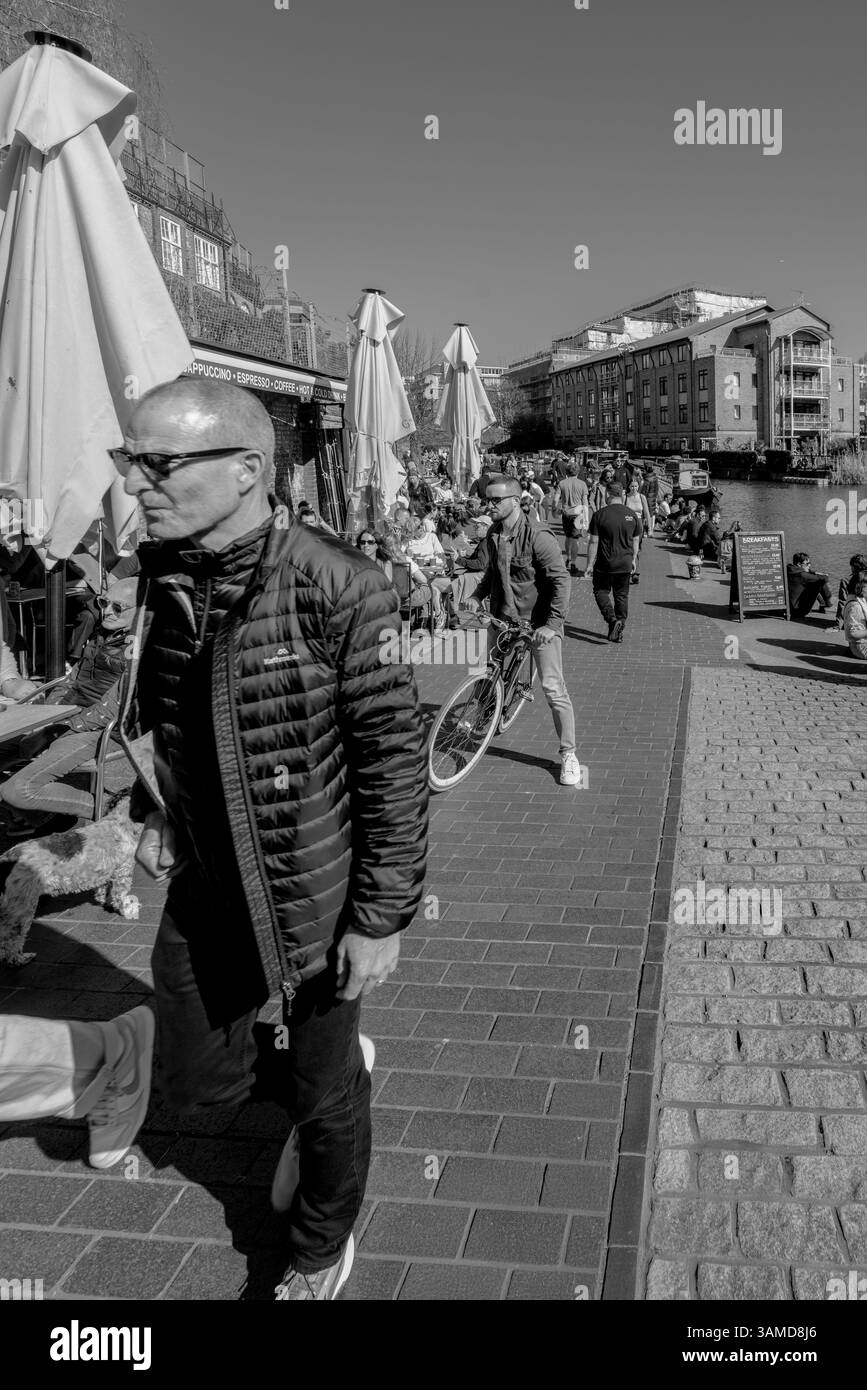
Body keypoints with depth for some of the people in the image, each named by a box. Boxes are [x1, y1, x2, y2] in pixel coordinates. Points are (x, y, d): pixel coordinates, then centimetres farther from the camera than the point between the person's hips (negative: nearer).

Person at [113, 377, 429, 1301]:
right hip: (203, 886, 6)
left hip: (312, 892, -5)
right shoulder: (163, 572, -3)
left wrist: (382, 917, -16)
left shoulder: (336, 588, -23)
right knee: (195, 1080, 17)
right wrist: (151, 810, 5)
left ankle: (319, 1257, 44)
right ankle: (328, 1077, 49)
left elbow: (394, 760, -19)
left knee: (324, 1092, 14)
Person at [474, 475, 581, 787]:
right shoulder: (493, 534, 5)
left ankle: (568, 754, 4)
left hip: (538, 622, -6)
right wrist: (476, 597, 8)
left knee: (553, 688, -7)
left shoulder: (537, 536, -17)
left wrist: (552, 624, -21)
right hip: (501, 619, 6)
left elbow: (560, 580, -17)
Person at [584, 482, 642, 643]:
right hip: (625, 563, 4)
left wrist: (590, 565, -5)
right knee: (622, 596, 13)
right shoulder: (632, 515, 2)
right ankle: (619, 631, 16)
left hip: (605, 564, -4)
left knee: (601, 591, 13)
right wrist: (633, 559, 25)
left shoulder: (599, 515, -11)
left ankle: (612, 620, -9)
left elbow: (594, 542, -11)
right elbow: (635, 541, 11)